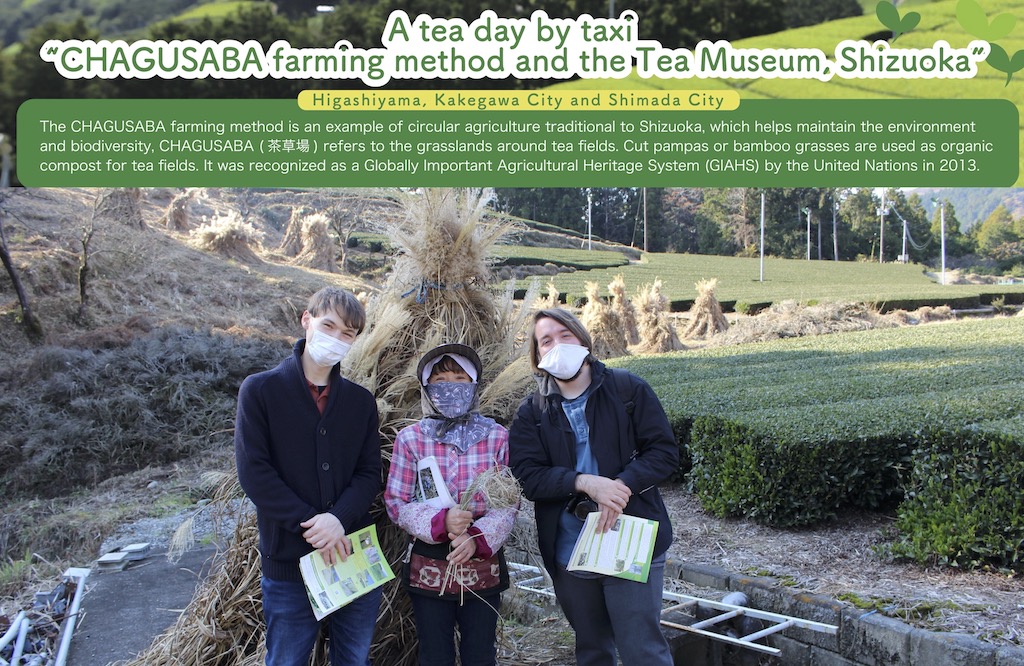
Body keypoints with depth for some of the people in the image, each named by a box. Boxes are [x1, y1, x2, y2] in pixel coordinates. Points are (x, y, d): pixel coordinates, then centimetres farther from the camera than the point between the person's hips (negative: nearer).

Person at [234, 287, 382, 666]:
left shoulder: (361, 401, 8)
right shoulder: (260, 390, -3)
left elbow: (370, 473, 2)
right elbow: (253, 471, -10)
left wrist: (338, 518, -17)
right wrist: (309, 524, -17)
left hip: (356, 558, 3)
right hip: (288, 563, -3)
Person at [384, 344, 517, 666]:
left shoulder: (497, 437, 0)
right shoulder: (410, 439, -2)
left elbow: (509, 501, 0)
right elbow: (396, 503, -3)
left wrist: (477, 537, -17)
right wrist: (440, 522, -19)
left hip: (483, 565, 1)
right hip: (429, 568, -1)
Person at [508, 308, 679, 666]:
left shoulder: (628, 389, -1)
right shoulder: (531, 413, 4)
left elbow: (665, 451, -4)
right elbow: (527, 476, -7)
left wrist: (622, 485, -20)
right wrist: (585, 483, -22)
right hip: (569, 553, 3)